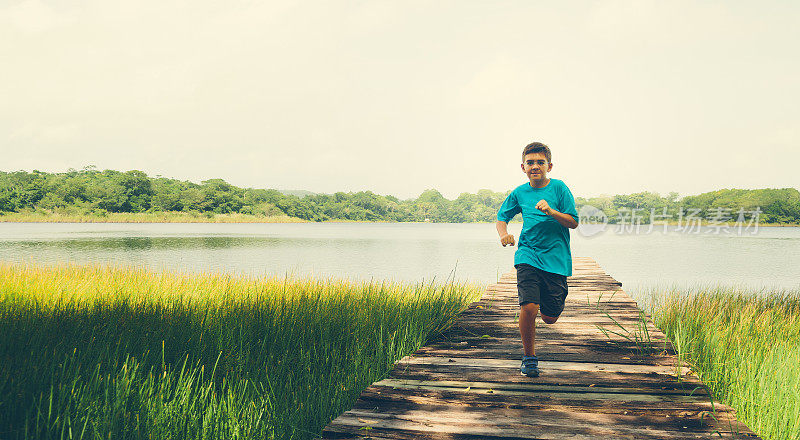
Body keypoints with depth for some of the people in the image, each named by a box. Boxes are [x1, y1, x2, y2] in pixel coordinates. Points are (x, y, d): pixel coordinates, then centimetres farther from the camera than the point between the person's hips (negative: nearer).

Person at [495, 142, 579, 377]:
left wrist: (550, 211, -21)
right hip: (528, 256, 1)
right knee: (528, 307, -18)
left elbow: (573, 222, -5)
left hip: (556, 258, -1)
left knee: (550, 317, 4)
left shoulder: (559, 188, -2)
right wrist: (503, 233, -3)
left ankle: (549, 296, 42)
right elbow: (502, 217, 18)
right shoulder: (520, 192, 5)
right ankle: (529, 357, 2)